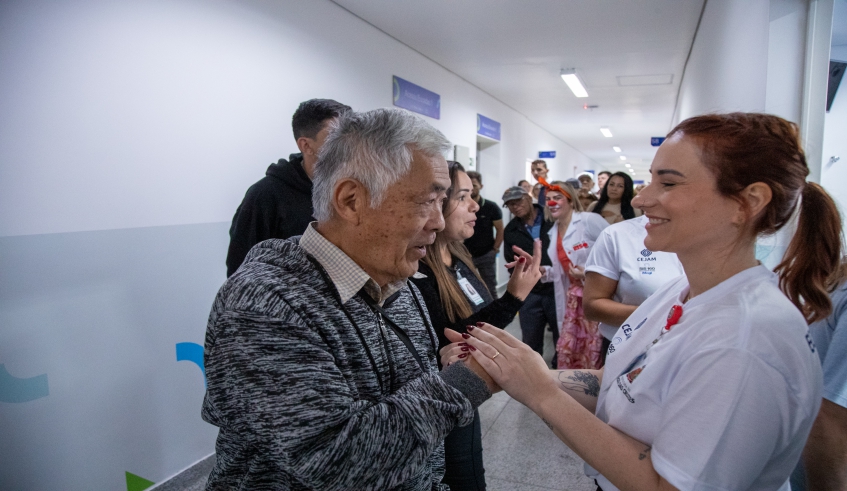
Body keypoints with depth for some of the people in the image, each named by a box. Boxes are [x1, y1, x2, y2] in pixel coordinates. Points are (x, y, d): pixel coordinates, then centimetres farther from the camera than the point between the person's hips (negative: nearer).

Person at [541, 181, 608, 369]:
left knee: (593, 349, 1)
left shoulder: (589, 220, -13)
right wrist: (543, 271, -3)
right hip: (574, 297, 7)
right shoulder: (553, 232, 10)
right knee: (567, 349, 10)